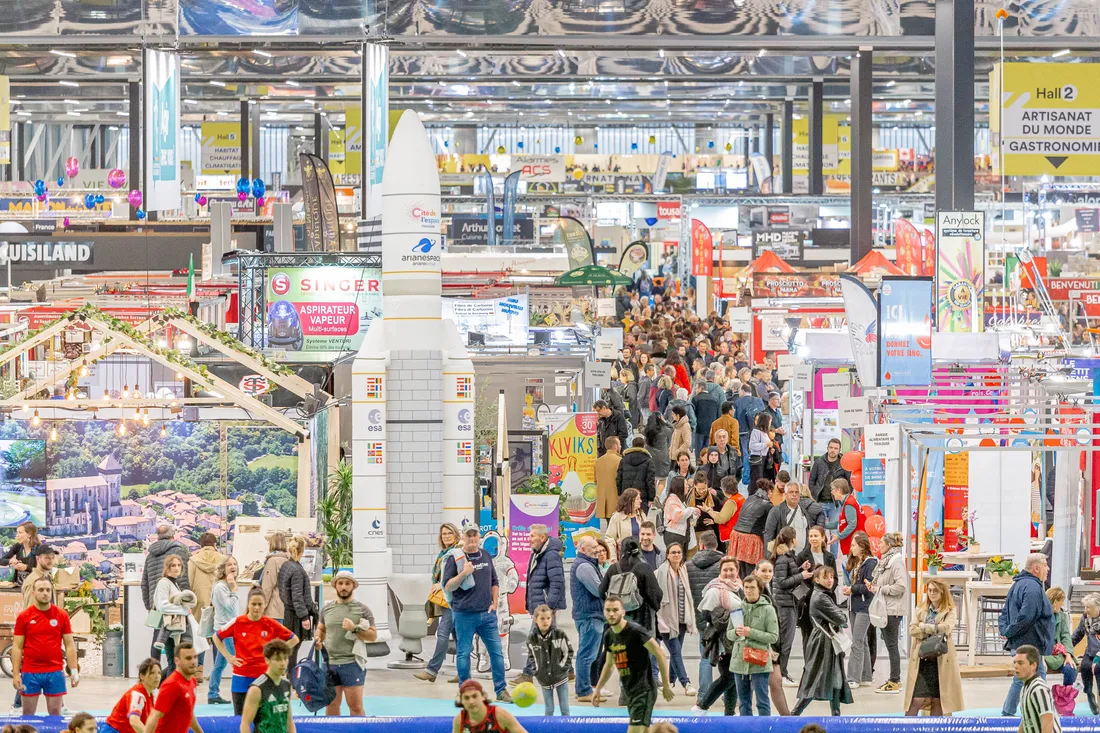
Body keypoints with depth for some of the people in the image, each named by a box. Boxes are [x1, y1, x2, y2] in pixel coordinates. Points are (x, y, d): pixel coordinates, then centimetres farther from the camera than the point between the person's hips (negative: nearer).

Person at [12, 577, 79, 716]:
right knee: (28, 714, 6)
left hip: (55, 672, 0)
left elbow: (69, 645, 5)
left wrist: (74, 671, -2)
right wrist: (15, 674, -5)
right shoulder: (24, 616, 0)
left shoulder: (61, 615, 3)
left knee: (55, 713, 4)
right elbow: (17, 647, 1)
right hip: (30, 673, 0)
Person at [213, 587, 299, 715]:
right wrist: (228, 656, 3)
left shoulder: (271, 624, -2)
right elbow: (217, 637, 11)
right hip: (242, 677, 0)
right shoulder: (238, 622, -3)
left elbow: (294, 639, 10)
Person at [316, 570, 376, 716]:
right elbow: (321, 628, 26)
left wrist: (355, 629, -15)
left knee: (356, 706, -7)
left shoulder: (362, 609, 1)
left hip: (352, 664, -4)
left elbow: (373, 635, -1)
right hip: (330, 663, 4)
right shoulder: (327, 608, 12)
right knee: (332, 704, 10)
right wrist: (318, 639, 4)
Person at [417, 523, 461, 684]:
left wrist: (442, 584, -14)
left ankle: (432, 670, -14)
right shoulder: (443, 553, 19)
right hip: (443, 598, 9)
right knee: (457, 634, 9)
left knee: (443, 633, -12)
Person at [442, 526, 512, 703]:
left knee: (496, 651, 3)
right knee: (464, 653, 2)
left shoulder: (485, 556, 12)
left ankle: (501, 690, 10)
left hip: (487, 614, 4)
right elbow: (448, 586, -7)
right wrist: (463, 573, -20)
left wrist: (495, 602, 8)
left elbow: (494, 582, 21)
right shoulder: (455, 558, -3)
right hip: (464, 614, -4)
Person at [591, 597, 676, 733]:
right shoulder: (608, 635, 7)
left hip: (644, 690, -8)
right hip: (628, 691, 8)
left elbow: (660, 655, -15)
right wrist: (598, 690, 20)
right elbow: (609, 664, 22)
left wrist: (666, 686, -14)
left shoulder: (636, 631, -17)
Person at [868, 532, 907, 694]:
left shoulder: (897, 562, -15)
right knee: (890, 644, 13)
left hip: (893, 609, -10)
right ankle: (894, 680, 20)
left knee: (892, 645, -6)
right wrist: (873, 585, 6)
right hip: (885, 608, 10)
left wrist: (879, 589, -16)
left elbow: (901, 586, -23)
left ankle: (894, 682, -3)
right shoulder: (886, 560, 15)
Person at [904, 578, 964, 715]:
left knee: (937, 700, 3)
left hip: (941, 659, -1)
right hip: (921, 658, 1)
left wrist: (924, 627, -7)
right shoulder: (920, 609, 10)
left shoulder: (950, 611, 3)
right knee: (917, 699, -7)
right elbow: (912, 630, -2)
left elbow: (946, 627, -15)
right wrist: (934, 631, -11)